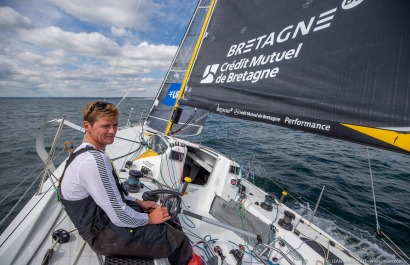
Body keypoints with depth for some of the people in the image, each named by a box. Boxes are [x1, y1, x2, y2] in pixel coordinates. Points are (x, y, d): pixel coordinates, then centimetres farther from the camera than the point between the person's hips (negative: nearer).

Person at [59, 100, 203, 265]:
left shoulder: (85, 152, 5)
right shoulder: (95, 160, -29)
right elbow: (120, 218, -26)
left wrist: (139, 202, 9)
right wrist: (149, 218, -10)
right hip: (106, 236, -10)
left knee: (167, 212, 17)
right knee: (179, 240, -7)